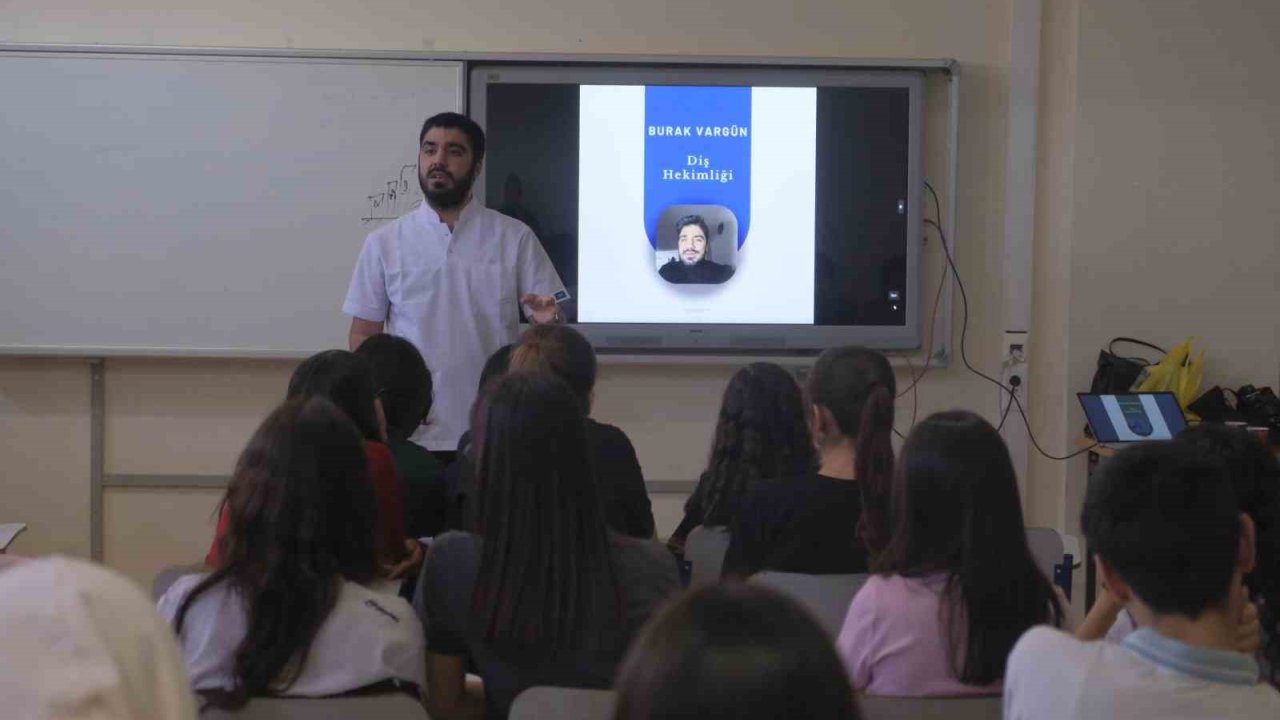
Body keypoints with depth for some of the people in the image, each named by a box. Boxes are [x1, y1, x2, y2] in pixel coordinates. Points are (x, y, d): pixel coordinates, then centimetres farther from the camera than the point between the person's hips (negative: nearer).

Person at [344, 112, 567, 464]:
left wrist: (549, 319, -22)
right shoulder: (384, 243, 5)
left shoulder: (515, 238, 2)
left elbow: (550, 320, 2)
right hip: (410, 435, 0)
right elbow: (364, 336, 7)